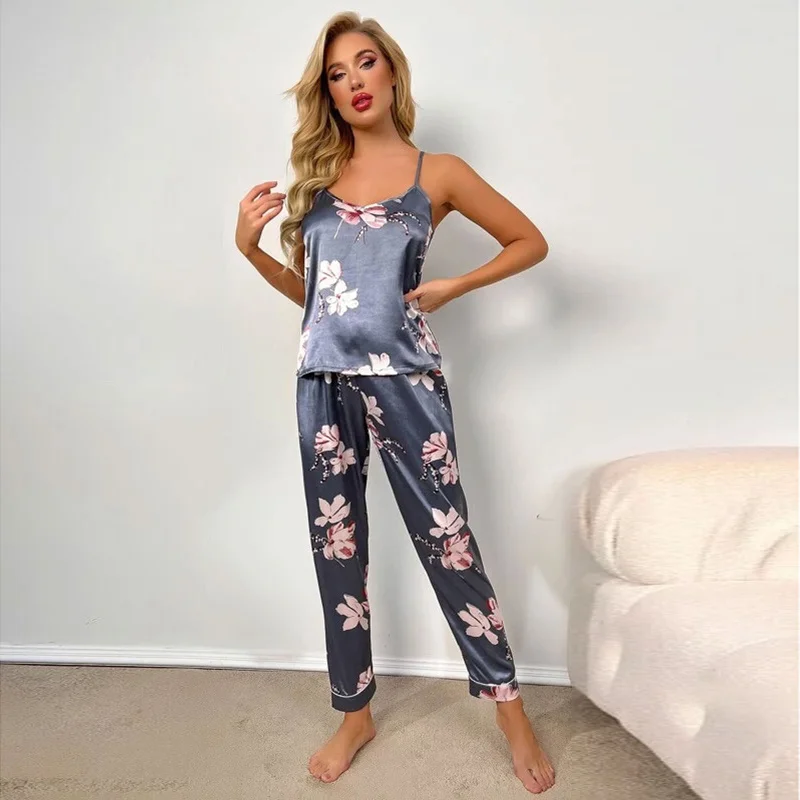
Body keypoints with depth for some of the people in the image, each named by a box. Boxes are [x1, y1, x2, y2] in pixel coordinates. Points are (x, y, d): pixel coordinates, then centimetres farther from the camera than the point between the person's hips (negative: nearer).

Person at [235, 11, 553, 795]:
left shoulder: (437, 172, 5)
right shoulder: (315, 176, 15)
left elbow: (530, 241, 9)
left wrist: (451, 287, -1)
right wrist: (249, 246, 4)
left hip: (402, 377, -4)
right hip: (322, 381, 4)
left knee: (445, 538, -1)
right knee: (336, 546, 9)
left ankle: (510, 709, 20)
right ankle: (355, 712, 28)